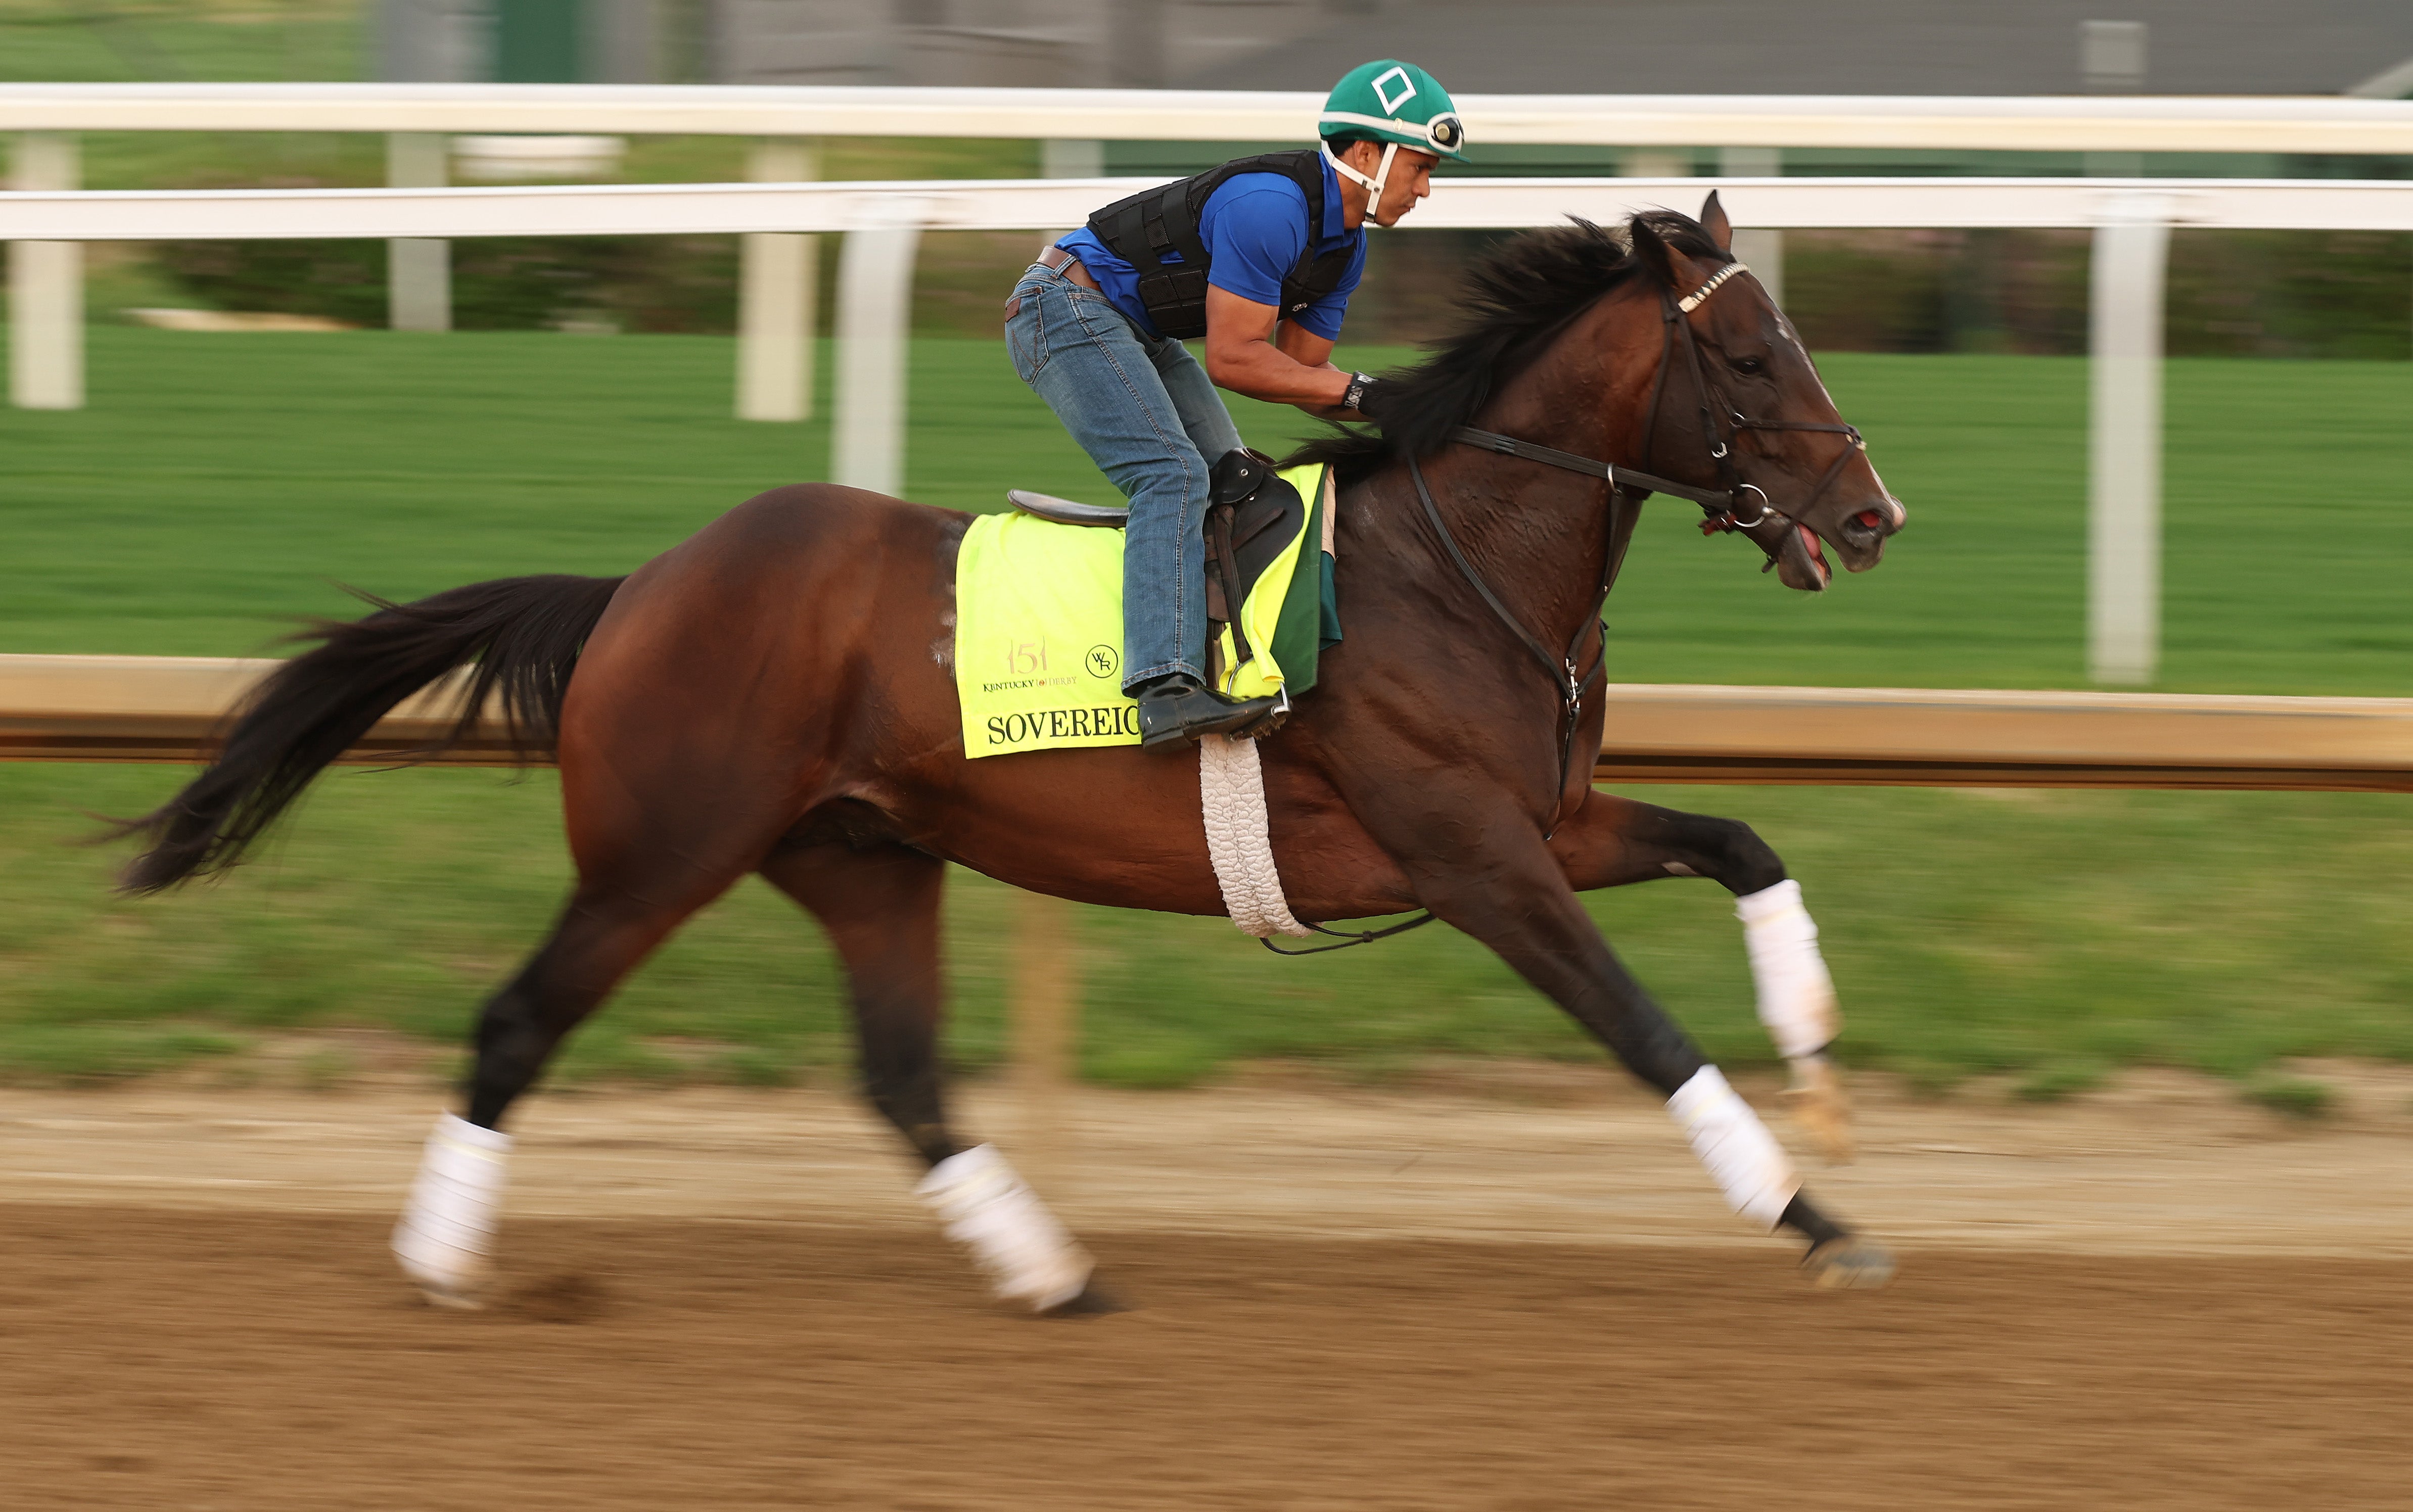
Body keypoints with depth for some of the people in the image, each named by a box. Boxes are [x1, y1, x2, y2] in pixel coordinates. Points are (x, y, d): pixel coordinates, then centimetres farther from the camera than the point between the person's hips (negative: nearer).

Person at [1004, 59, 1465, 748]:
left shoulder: (1345, 248, 6)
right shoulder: (1270, 207, -26)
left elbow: (1300, 372, 10)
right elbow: (1232, 358, -26)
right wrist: (1360, 392, -23)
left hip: (1134, 332, 11)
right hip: (1067, 307, -11)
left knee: (1233, 483, 8)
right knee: (1173, 475, -23)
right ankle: (1166, 690, -35)